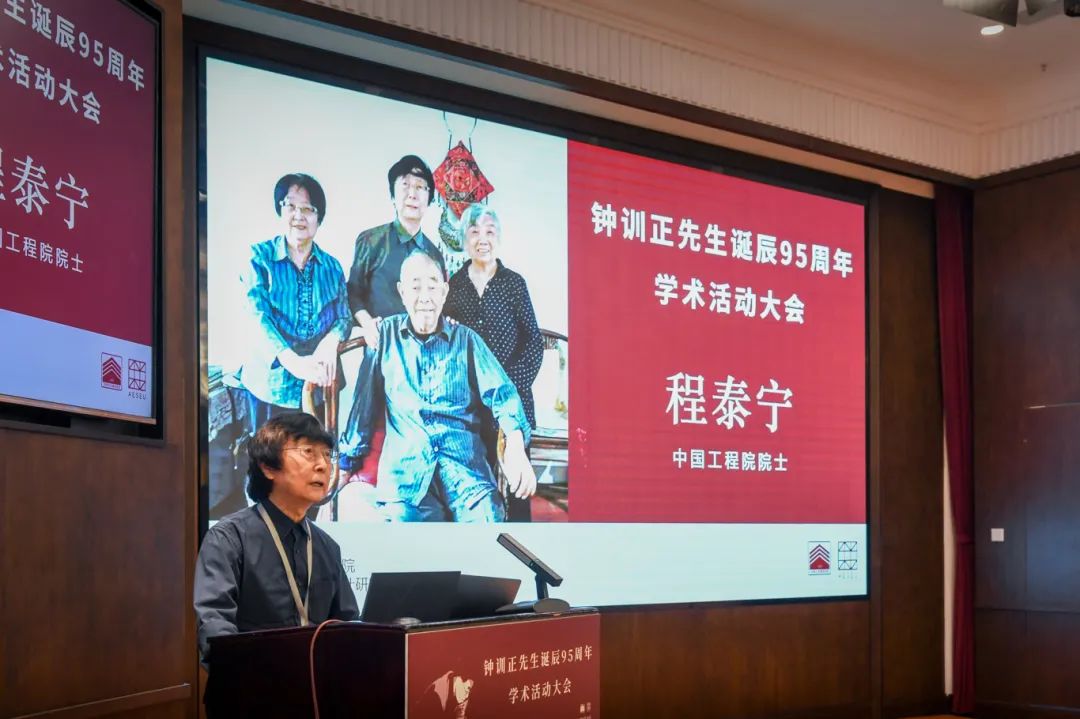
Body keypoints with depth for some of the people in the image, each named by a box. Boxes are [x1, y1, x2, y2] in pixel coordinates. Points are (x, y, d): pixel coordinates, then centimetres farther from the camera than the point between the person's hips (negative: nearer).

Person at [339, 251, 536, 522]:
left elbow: (500, 393, 5)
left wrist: (516, 446, -13)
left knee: (487, 517, -26)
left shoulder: (466, 339, 14)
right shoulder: (386, 334, 14)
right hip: (405, 465, 0)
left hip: (465, 460, 0)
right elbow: (364, 401, 16)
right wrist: (348, 458, 15)